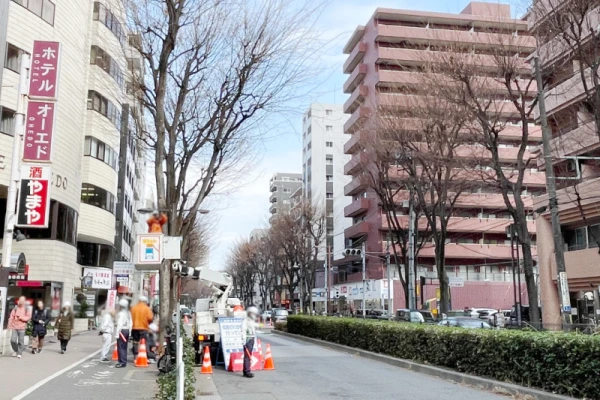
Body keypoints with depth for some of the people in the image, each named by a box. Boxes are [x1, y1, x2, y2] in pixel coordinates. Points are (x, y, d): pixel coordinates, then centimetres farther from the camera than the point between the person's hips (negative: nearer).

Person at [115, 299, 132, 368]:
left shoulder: (121, 313, -13)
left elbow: (119, 324, -17)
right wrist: (129, 331, 16)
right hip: (127, 330, 8)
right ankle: (124, 361, 21)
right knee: (124, 347, 15)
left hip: (122, 330, -8)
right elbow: (130, 323, 12)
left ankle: (122, 362, -8)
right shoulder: (129, 313, 11)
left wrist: (117, 333, -15)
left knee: (120, 347, -6)